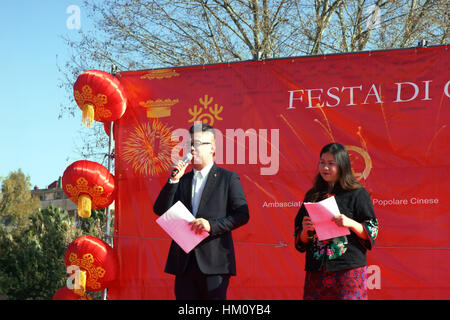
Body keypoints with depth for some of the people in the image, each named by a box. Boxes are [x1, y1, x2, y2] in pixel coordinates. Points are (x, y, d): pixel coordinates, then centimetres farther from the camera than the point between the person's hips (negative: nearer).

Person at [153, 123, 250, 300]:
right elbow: (160, 210, 6)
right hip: (183, 262, 4)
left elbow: (242, 215, -5)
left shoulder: (228, 178, 3)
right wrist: (174, 180, -4)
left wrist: (211, 225, -18)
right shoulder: (182, 180, 16)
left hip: (214, 263, -4)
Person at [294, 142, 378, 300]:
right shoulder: (312, 195, 12)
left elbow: (372, 231, -2)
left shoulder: (357, 194, 1)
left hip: (348, 271, -3)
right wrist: (305, 231, -6)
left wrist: (351, 223, -18)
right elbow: (301, 242, 15)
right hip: (316, 271, 4)